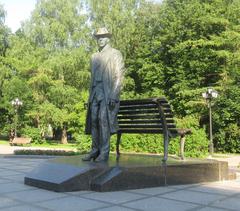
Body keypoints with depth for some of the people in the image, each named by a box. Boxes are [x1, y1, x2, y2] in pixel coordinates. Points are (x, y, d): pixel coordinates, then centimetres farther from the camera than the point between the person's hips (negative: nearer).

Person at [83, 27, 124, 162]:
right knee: (94, 121, 0)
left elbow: (119, 76, -4)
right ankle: (95, 150, 8)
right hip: (95, 92, 6)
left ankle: (104, 153, -10)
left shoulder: (116, 54, 4)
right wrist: (90, 95, 14)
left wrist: (114, 96, -15)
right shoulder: (94, 56, 23)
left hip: (108, 92, -6)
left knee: (104, 120, -14)